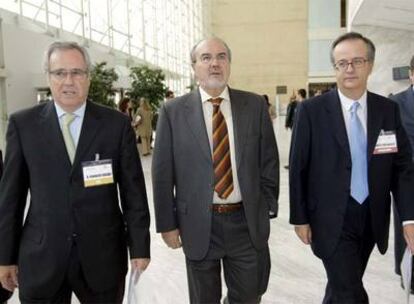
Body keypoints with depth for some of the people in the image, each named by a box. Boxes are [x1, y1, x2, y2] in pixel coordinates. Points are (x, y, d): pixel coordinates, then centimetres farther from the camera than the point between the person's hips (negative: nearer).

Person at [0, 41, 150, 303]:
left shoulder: (117, 123, -3)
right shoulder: (23, 124, 0)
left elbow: (133, 191, -2)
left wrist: (139, 247, -2)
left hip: (103, 256, 0)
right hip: (40, 260, 1)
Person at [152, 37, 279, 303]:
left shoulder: (255, 105, 1)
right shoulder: (173, 111, -3)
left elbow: (269, 161, 5)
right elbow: (163, 172, -2)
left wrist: (267, 207, 3)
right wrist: (167, 223, -3)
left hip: (248, 221, 1)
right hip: (198, 223, 0)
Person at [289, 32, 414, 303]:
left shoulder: (389, 110, 1)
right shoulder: (312, 110, -10)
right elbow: (298, 168, -6)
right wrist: (300, 218, -5)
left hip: (372, 218, 4)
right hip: (331, 219, -4)